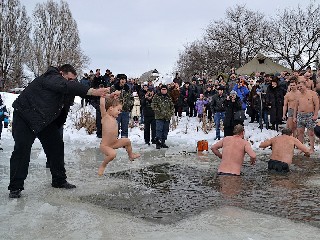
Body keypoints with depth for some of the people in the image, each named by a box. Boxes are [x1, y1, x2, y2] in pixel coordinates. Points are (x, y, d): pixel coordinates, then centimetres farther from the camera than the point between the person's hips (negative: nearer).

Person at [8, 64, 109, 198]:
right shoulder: (51, 78, -22)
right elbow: (67, 86, -39)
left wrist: (100, 94, -13)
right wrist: (93, 92, -43)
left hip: (46, 120, 9)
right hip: (25, 117, -9)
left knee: (56, 146, 5)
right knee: (22, 149, -13)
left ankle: (59, 181, 15)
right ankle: (15, 187, -6)